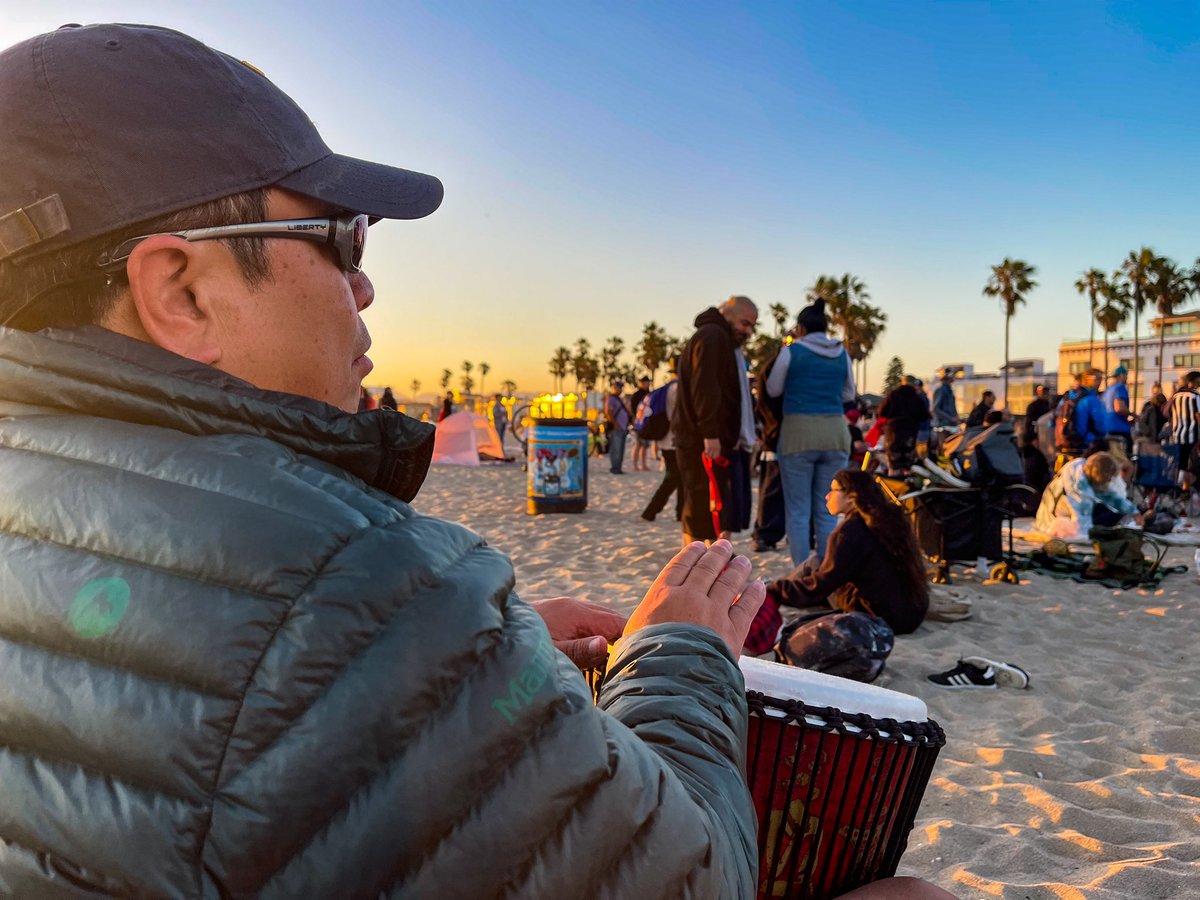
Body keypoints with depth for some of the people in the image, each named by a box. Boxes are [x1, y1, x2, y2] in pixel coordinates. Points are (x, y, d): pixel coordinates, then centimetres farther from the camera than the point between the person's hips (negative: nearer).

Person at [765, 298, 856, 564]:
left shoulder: (791, 352, -3)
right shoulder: (842, 354, 8)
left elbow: (773, 390, 8)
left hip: (799, 433, -3)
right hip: (835, 432, 3)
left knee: (798, 511, 2)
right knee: (827, 512, 9)